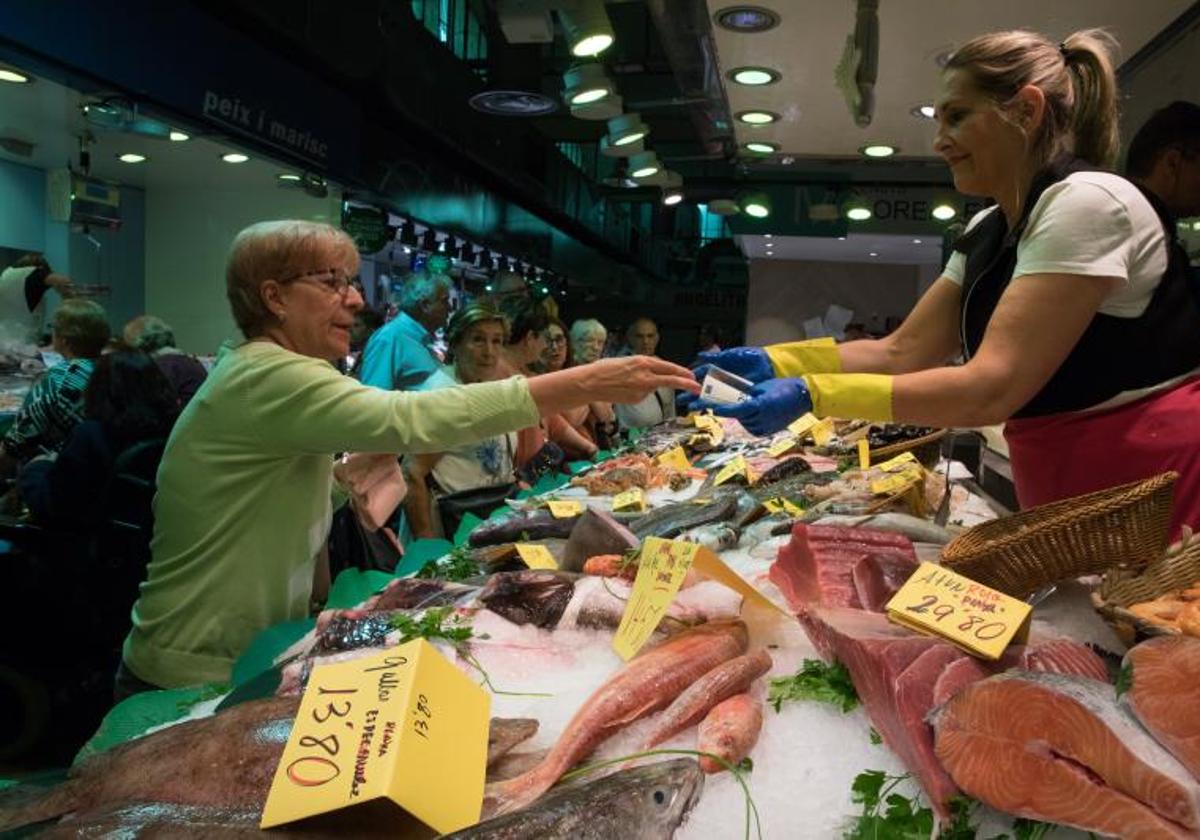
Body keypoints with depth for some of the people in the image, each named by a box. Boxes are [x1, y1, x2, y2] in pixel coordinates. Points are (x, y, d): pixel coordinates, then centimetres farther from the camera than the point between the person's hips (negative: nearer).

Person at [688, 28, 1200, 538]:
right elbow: (901, 353, 2)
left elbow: (991, 388, -28)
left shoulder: (1087, 204, -21)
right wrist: (773, 362, -10)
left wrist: (812, 395, -30)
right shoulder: (986, 233, 6)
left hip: (1151, 490, -8)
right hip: (1066, 494, 8)